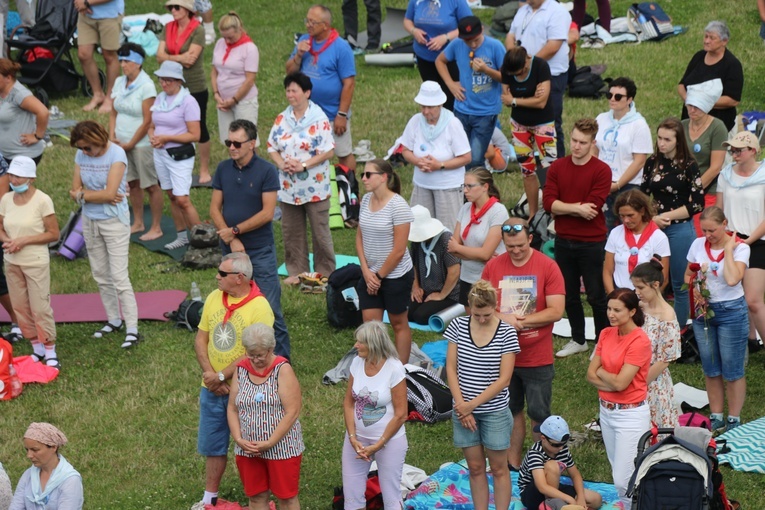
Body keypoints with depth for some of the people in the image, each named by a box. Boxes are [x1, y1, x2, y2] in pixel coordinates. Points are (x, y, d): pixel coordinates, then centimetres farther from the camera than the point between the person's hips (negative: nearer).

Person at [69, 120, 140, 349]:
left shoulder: (116, 154, -16)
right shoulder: (81, 156, 0)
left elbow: (110, 193, -22)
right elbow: (75, 192, -1)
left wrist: (83, 194, -11)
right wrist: (100, 195, -15)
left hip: (114, 221, -6)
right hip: (90, 221, 6)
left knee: (119, 277, -8)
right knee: (100, 275, 13)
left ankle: (132, 329, -5)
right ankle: (113, 320, 27)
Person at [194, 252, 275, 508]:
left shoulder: (259, 307, -18)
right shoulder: (214, 298, 1)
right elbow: (201, 338, 4)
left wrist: (221, 376, -20)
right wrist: (209, 374, -9)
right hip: (212, 390, 6)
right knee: (212, 446, 17)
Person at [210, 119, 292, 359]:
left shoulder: (266, 171, -9)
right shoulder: (223, 169, 4)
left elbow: (267, 213, -13)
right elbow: (214, 208, 4)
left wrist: (235, 230, -12)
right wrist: (231, 239, -9)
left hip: (261, 249, -4)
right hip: (230, 249, 4)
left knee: (270, 307, -4)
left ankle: (281, 356, 4)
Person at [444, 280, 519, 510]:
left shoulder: (506, 332, -11)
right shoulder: (458, 326, -3)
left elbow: (503, 379, -12)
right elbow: (451, 369, -2)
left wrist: (472, 404, -14)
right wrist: (461, 405, -10)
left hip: (494, 411, -2)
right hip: (464, 410, 2)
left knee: (498, 468, 8)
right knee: (475, 468, 12)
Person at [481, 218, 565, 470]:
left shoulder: (547, 267, -9)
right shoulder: (493, 266, 0)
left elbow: (556, 311, -15)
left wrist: (520, 321, -17)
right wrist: (502, 319, -17)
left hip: (538, 358, -3)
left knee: (539, 414, 6)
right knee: (510, 411, 15)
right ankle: (513, 463, 27)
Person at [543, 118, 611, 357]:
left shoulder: (601, 171, -11)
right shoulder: (557, 167, 2)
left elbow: (592, 207, -19)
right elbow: (548, 202, -8)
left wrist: (563, 207, -11)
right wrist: (576, 207, -18)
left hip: (591, 243, -5)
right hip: (563, 241, 5)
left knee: (596, 296, 5)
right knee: (569, 294, 15)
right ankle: (578, 340, 30)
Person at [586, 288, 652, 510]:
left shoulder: (640, 341, -18)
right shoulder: (606, 334, 4)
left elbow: (620, 382, -21)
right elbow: (591, 375, 0)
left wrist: (601, 371, -3)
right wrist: (612, 382, -16)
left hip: (631, 414, -7)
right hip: (606, 411, 7)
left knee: (623, 481, -8)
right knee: (618, 473, 15)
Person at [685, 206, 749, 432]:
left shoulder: (740, 248, -12)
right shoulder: (698, 245, 1)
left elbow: (732, 280, -27)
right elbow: (688, 275, 12)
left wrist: (728, 249, -20)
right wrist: (695, 291, -7)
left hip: (731, 311, -5)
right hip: (703, 311, 5)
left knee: (732, 371, 1)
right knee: (711, 370, 13)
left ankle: (734, 420, 13)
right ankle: (716, 418, 24)